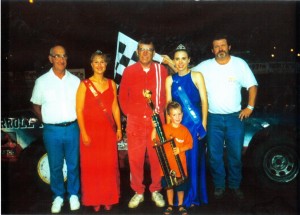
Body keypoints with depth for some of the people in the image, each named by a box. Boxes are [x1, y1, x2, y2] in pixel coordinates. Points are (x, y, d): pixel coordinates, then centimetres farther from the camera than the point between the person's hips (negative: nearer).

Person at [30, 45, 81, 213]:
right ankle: (58, 196, 28)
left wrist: (73, 121, 1)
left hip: (72, 128, 1)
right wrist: (47, 122, 1)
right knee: (55, 166, 10)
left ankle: (73, 194, 28)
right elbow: (36, 106, 8)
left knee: (73, 164, 10)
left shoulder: (75, 80, 3)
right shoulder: (42, 81, 0)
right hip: (52, 130, -1)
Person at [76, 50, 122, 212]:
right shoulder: (84, 85, -4)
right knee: (91, 165, 5)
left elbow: (115, 107, 10)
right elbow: (79, 110, -6)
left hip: (108, 130, 3)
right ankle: (94, 199, 20)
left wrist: (119, 128, 6)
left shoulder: (111, 84, 7)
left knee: (109, 165, 7)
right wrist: (83, 133, -12)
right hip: (90, 130, -3)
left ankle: (109, 198, 23)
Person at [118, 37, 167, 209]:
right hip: (135, 122, 1)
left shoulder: (161, 70, 1)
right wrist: (129, 113, 3)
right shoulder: (129, 71, 2)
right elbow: (122, 96, 9)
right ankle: (138, 192, 21)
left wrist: (161, 110, 0)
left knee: (157, 158, 7)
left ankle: (156, 190, 25)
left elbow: (166, 94, 7)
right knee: (135, 159, 5)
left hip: (156, 121, 0)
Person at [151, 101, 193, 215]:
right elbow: (154, 139, -10)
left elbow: (190, 144, 1)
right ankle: (170, 205, 31)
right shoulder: (164, 128, -5)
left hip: (180, 164, 0)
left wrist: (180, 149, -15)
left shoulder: (184, 130, -3)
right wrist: (155, 127, -23)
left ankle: (180, 205, 32)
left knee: (181, 186, 12)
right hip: (167, 164, 0)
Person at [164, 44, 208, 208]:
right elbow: (168, 104, 7)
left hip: (195, 124, -2)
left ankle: (193, 196, 21)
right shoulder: (170, 79, 6)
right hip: (177, 124, 2)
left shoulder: (196, 76, -1)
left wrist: (203, 124, -8)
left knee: (194, 159, 4)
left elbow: (204, 100, -2)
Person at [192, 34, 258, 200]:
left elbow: (252, 85, 5)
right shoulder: (205, 66, 1)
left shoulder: (240, 64, 1)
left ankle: (235, 185, 27)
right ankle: (219, 186, 24)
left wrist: (250, 107, -2)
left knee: (235, 155, 7)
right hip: (213, 118, 0)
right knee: (214, 155, 6)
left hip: (235, 117, 0)